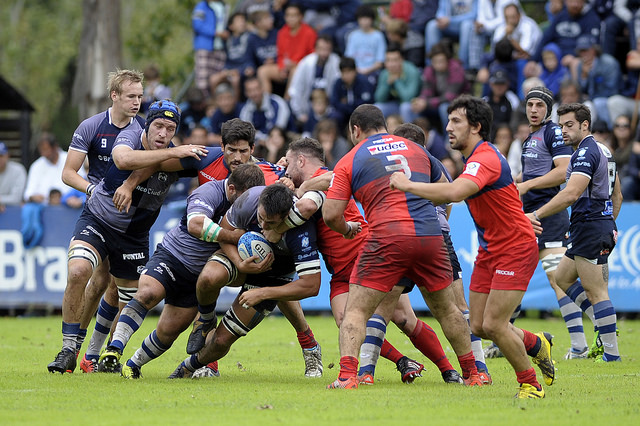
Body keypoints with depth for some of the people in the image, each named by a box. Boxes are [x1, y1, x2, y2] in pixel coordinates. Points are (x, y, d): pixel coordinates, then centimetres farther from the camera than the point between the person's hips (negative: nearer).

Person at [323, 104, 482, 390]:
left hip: (387, 238, -4)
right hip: (430, 236, 4)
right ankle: (472, 374, 24)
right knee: (446, 310, 20)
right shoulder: (416, 149, 21)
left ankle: (347, 376, -15)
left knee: (355, 310, 2)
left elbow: (330, 215, 2)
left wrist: (347, 230, 22)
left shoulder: (349, 162, 8)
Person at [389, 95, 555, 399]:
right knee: (478, 326, 6)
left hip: (515, 250, -9)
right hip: (489, 252, 9)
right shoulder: (474, 159, 10)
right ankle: (536, 344, 30)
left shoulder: (486, 159, -23)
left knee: (493, 325, -14)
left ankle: (530, 384, 4)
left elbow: (454, 193, -40)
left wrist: (408, 185, -32)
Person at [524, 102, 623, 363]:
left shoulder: (586, 153, -16)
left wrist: (536, 215, -27)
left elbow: (571, 194, -28)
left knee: (595, 291, -8)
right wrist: (609, 226, 25)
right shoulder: (603, 151, 17)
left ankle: (611, 353, -7)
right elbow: (617, 195, 23)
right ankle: (605, 328, 13)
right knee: (562, 276, 17)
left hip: (590, 225, -11)